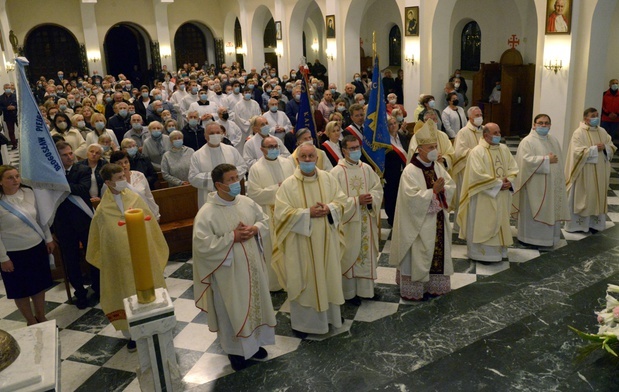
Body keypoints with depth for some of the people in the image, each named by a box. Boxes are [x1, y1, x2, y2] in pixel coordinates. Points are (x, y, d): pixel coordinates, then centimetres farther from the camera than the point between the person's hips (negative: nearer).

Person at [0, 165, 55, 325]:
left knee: (39, 285, 16)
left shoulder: (29, 193, -3)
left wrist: (48, 238, 9)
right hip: (14, 254, -4)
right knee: (21, 290, 10)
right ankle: (31, 323, 28)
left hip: (37, 247, 4)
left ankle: (41, 318, 33)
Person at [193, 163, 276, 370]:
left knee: (255, 303, 18)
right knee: (232, 310, 10)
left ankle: (255, 341, 40)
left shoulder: (247, 202, -2)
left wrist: (255, 229, -13)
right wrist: (232, 237, -23)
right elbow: (202, 245, -23)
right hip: (228, 272, -5)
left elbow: (265, 220, 10)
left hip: (252, 266, 6)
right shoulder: (207, 213, -20)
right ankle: (235, 349, 31)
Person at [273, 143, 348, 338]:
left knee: (327, 276, 15)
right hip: (300, 243, -3)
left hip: (326, 240, 4)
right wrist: (307, 213, -21)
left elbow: (342, 200, 4)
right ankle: (301, 320, 22)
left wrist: (329, 209, -17)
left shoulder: (328, 179, 1)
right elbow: (281, 213, -15)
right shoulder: (288, 184, -11)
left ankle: (329, 313, 35)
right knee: (302, 280, 6)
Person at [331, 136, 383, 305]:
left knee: (367, 253, 13)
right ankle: (350, 291, 18)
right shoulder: (337, 172, -12)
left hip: (367, 220, 5)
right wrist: (357, 201, -21)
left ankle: (366, 287, 29)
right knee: (350, 256, 4)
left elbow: (378, 189, 6)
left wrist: (371, 198, -15)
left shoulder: (367, 169, 5)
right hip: (348, 222, -5)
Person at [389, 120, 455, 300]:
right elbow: (412, 197, -23)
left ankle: (434, 284, 28)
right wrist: (433, 191, -24)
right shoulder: (410, 171, -16)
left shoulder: (437, 167, 6)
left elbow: (452, 186, 5)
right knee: (418, 255, 1)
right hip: (419, 222, -7)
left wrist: (442, 188, -16)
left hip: (438, 219, 7)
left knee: (438, 252, 13)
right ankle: (413, 289, 13)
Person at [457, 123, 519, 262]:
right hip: (484, 197, -7)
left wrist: (509, 181, -10)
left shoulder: (504, 149, 9)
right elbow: (478, 175, -20)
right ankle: (482, 252, 11)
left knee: (500, 223, 13)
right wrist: (498, 183, -17)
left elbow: (513, 168, 10)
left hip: (502, 196, 7)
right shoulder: (477, 151, -13)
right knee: (483, 225, 1)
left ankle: (498, 250, 24)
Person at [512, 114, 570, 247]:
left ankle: (548, 237, 22)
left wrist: (558, 177, 12)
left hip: (552, 184, 7)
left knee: (551, 210, 11)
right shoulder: (528, 141, -10)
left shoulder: (554, 140, 13)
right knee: (534, 212, -1)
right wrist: (546, 160, -19)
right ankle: (530, 238, 9)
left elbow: (558, 161, 19)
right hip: (535, 186, -7)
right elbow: (527, 160, -23)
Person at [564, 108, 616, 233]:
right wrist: (595, 148, -20)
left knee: (598, 196, 9)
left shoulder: (602, 131, 9)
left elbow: (612, 147, 10)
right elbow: (578, 152, -20)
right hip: (584, 172, -6)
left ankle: (594, 223, 19)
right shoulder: (579, 133, -11)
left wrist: (605, 147, -11)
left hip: (600, 172, 6)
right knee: (581, 197, 1)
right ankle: (577, 224, 9)